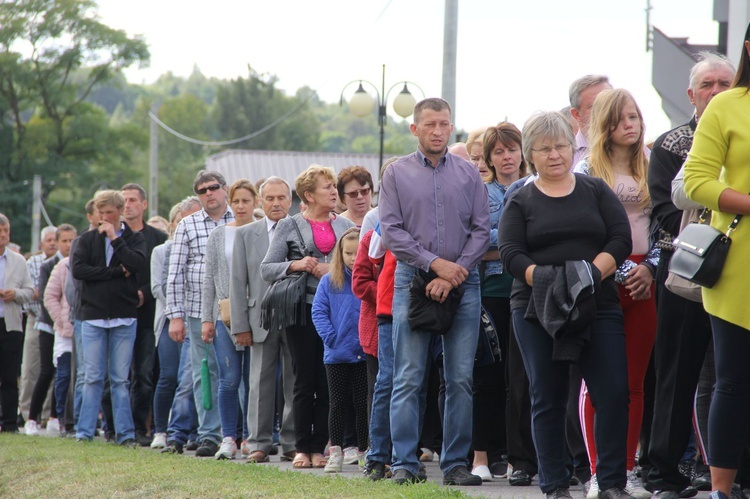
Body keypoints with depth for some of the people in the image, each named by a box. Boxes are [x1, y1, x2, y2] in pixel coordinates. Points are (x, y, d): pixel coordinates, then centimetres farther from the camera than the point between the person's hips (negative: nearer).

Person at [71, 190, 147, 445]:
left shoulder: (134, 238, 7)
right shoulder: (87, 239, 9)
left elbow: (137, 264, -12)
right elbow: (77, 269, -6)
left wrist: (115, 238, -8)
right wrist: (116, 272, -9)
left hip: (124, 318, -1)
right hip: (93, 317, 1)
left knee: (121, 379, 1)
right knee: (93, 378, 0)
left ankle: (125, 433, 2)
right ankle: (84, 431, 3)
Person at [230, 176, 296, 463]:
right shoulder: (246, 235, 9)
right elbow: (238, 282, 6)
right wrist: (240, 325, -1)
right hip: (262, 318, 0)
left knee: (295, 383, 2)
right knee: (260, 383, 1)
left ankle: (292, 443, 8)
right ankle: (259, 443, 5)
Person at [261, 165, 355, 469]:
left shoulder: (345, 226, 12)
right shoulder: (289, 226, 6)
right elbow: (266, 269, 3)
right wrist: (295, 265, -12)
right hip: (304, 309, -2)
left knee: (328, 381, 1)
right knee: (304, 380, -1)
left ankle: (319, 448, 6)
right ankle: (302, 448, 5)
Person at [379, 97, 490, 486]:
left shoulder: (469, 174, 9)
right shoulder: (397, 173, 6)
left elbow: (481, 230, 4)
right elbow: (391, 231, -1)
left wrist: (454, 273, -8)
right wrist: (435, 263, -10)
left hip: (462, 282, 1)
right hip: (412, 280, -1)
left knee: (460, 378, 0)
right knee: (408, 378, -4)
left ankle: (456, 463, 4)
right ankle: (404, 463, -2)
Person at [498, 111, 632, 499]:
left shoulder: (596, 191, 11)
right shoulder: (520, 202, 8)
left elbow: (621, 240, 2)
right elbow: (511, 254, -2)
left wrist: (593, 273, -14)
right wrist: (546, 281, -19)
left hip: (597, 305, 0)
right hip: (537, 310, 0)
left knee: (614, 393, -10)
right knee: (548, 398, 2)